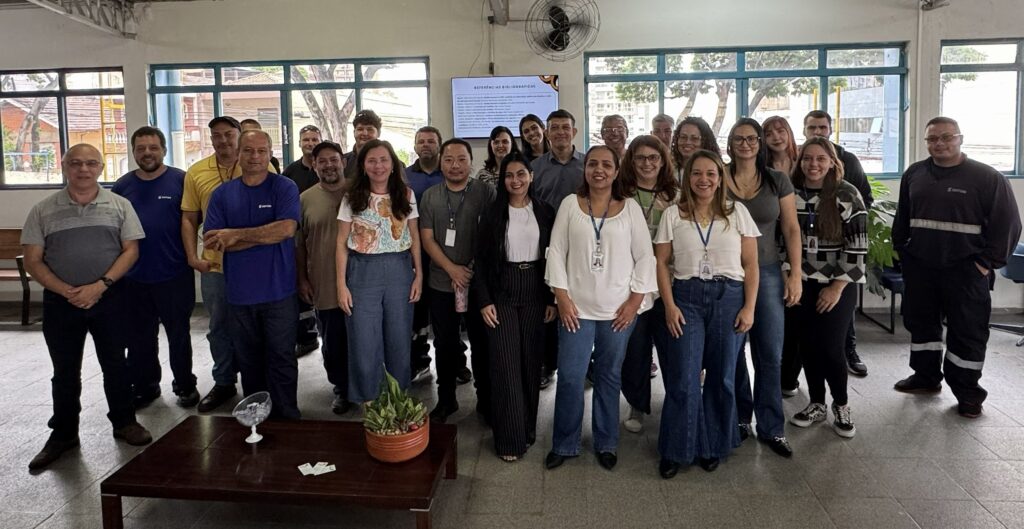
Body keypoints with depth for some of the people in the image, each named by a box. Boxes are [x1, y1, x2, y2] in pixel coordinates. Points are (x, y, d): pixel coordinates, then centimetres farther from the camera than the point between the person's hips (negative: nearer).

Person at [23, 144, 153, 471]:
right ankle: (63, 434, 23)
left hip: (110, 298, 0)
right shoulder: (43, 211, 1)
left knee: (114, 364, 9)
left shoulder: (119, 205, 0)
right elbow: (32, 261, 0)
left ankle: (124, 422, 24)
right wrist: (67, 292, -13)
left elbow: (130, 250, -3)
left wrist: (100, 286, -14)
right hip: (60, 301, 1)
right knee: (65, 371, 10)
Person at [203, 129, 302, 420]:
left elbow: (287, 228, -17)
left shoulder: (285, 188, -2)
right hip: (239, 293, 3)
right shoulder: (222, 194, 6)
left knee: (282, 360, 4)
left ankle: (286, 419, 17)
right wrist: (266, 235, -13)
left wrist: (236, 235, -13)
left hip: (279, 291, -3)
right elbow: (213, 241, -5)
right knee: (248, 361, 15)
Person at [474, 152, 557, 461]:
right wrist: (484, 301, -7)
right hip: (502, 293, -2)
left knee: (531, 361, 8)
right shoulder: (492, 215, 0)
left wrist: (552, 300, 0)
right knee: (506, 364, -2)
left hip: (535, 292, 2)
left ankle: (528, 428, 23)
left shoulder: (545, 213, 4)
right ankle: (510, 438, 7)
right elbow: (481, 261, 0)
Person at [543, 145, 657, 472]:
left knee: (609, 377, 11)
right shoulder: (570, 204, 3)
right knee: (570, 377, 0)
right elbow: (556, 251, 1)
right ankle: (564, 444, 18)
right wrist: (562, 297, -6)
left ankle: (606, 444, 27)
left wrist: (635, 300, -5)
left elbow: (644, 256, 2)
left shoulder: (630, 208, 3)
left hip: (618, 309, 0)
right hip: (577, 307, 0)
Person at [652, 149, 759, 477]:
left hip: (729, 297, 1)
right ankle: (677, 450, 13)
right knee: (683, 379, -3)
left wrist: (749, 307, -3)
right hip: (686, 297, -1)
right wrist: (670, 306, -6)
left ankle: (713, 446, 24)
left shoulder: (738, 213, 5)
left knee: (722, 377, 7)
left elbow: (751, 265, 4)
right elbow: (662, 263, 3)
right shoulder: (673, 215, 4)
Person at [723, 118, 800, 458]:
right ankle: (739, 420, 23)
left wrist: (796, 273, -2)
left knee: (770, 354, 2)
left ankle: (771, 428, 14)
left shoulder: (778, 181, 4)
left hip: (767, 272, 1)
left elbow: (791, 229, 4)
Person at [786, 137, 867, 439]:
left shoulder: (847, 195, -8)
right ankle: (816, 404, 25)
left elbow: (858, 244, -10)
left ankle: (841, 405, 20)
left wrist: (838, 286, -12)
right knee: (807, 346, 8)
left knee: (832, 347, -3)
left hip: (837, 285, -3)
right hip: (801, 284, 3)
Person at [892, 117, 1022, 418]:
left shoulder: (987, 177, -6)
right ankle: (926, 377, 31)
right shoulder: (914, 174, 9)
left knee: (967, 332, 2)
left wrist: (989, 261, -10)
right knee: (920, 323, 14)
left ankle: (967, 393, 14)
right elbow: (902, 218, 18)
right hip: (919, 268, 5)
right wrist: (900, 249, 11)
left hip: (965, 270, -4)